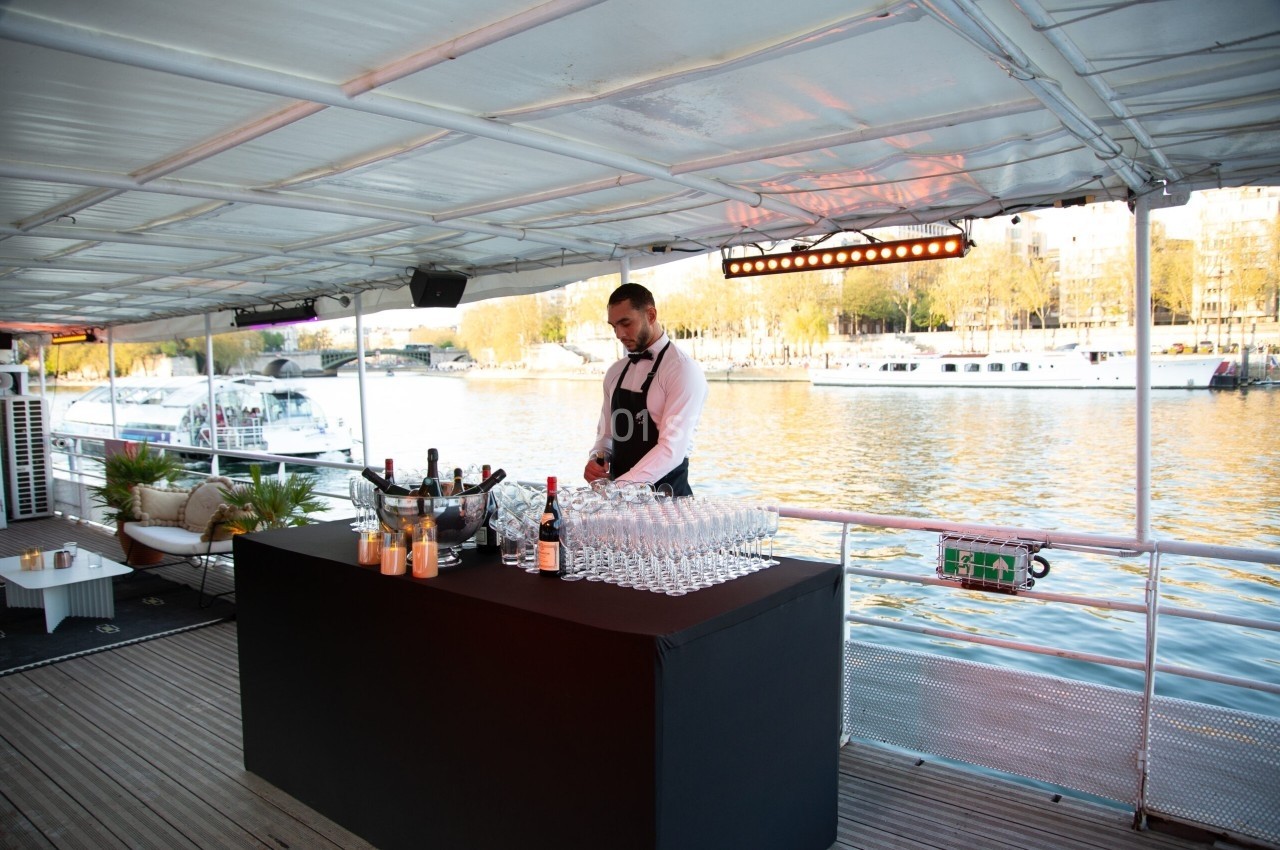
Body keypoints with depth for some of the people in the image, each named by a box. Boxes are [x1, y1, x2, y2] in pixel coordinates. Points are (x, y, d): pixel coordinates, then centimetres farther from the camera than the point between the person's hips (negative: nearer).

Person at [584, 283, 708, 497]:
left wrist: (618, 487, -25)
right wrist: (596, 459, -3)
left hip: (665, 494, -4)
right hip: (620, 494, 5)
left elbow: (672, 449, -19)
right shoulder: (615, 373, 9)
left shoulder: (683, 370, -12)